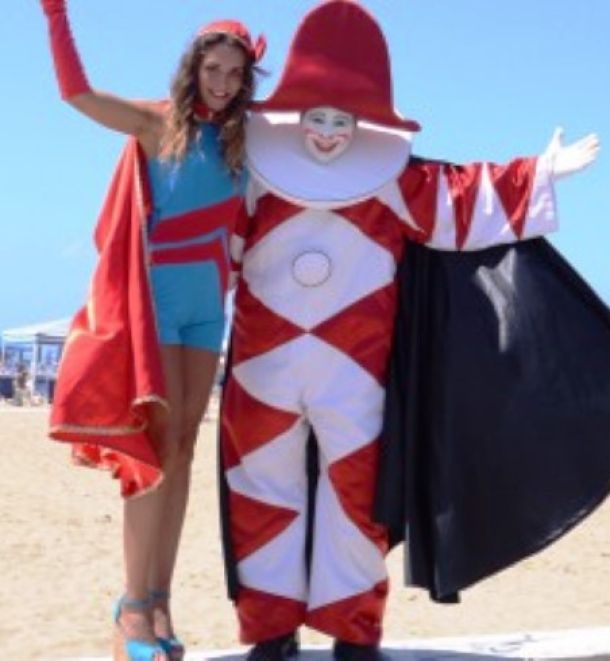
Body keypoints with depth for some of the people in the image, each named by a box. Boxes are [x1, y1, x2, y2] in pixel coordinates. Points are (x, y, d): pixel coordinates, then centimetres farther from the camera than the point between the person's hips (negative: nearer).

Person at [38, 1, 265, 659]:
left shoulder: (240, 138, 11)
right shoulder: (157, 122, -2)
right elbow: (77, 92, -11)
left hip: (208, 304, 5)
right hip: (154, 297, -5)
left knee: (182, 450, 3)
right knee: (156, 446, -11)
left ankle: (159, 601, 7)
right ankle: (133, 604, -7)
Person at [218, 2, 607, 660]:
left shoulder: (391, 179, 3)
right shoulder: (257, 175, 4)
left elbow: (463, 201, 4)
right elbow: (220, 245, 13)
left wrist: (537, 175, 0)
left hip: (352, 360, 0)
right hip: (266, 356, 1)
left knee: (355, 487, 2)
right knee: (267, 486, 5)